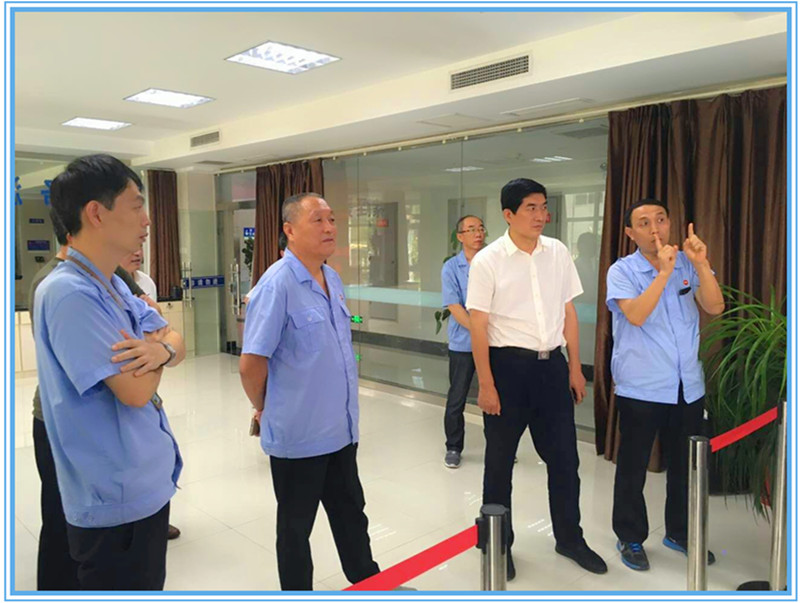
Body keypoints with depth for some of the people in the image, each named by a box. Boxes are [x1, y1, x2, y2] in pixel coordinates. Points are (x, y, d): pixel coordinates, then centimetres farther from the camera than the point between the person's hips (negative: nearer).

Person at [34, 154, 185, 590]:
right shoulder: (68, 292, -23)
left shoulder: (115, 286, 7)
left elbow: (177, 343, 6)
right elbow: (135, 390, -26)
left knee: (148, 587, 23)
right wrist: (156, 348, -5)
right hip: (116, 496, -9)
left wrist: (161, 349, -18)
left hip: (148, 482, 9)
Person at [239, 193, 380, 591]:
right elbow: (251, 364, -17)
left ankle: (369, 583, 43)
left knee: (351, 512, 23)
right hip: (298, 434, -7)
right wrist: (266, 410, -2)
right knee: (295, 525, 14)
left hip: (341, 429, 7)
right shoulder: (277, 284, -19)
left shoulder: (333, 279, 5)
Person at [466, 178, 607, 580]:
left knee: (564, 456, 14)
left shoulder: (558, 253, 3)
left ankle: (569, 538, 35)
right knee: (500, 460, 10)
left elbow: (568, 313, 10)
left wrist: (575, 367, 9)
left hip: (551, 364, 4)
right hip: (508, 365, -4)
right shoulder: (487, 260, -9)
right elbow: (478, 326, -9)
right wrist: (486, 384, -12)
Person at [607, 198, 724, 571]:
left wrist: (701, 264, -21)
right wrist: (664, 271, -27)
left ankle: (680, 533, 36)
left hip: (688, 385, 4)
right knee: (633, 467, 7)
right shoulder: (622, 271, -8)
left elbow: (715, 307, -8)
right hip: (640, 387, -4)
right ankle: (630, 538, 24)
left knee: (685, 465, 17)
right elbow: (636, 315, -23)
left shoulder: (689, 265, 3)